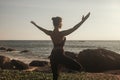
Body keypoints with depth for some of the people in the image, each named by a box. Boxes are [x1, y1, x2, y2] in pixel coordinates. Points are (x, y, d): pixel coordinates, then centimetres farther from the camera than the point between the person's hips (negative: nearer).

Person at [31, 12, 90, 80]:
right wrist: (83, 21, -21)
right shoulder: (61, 34, -18)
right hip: (60, 55, -7)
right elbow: (74, 28, -23)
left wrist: (35, 24, 36)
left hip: (53, 55, 8)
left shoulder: (50, 33, 0)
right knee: (79, 67, -4)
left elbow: (42, 29, 18)